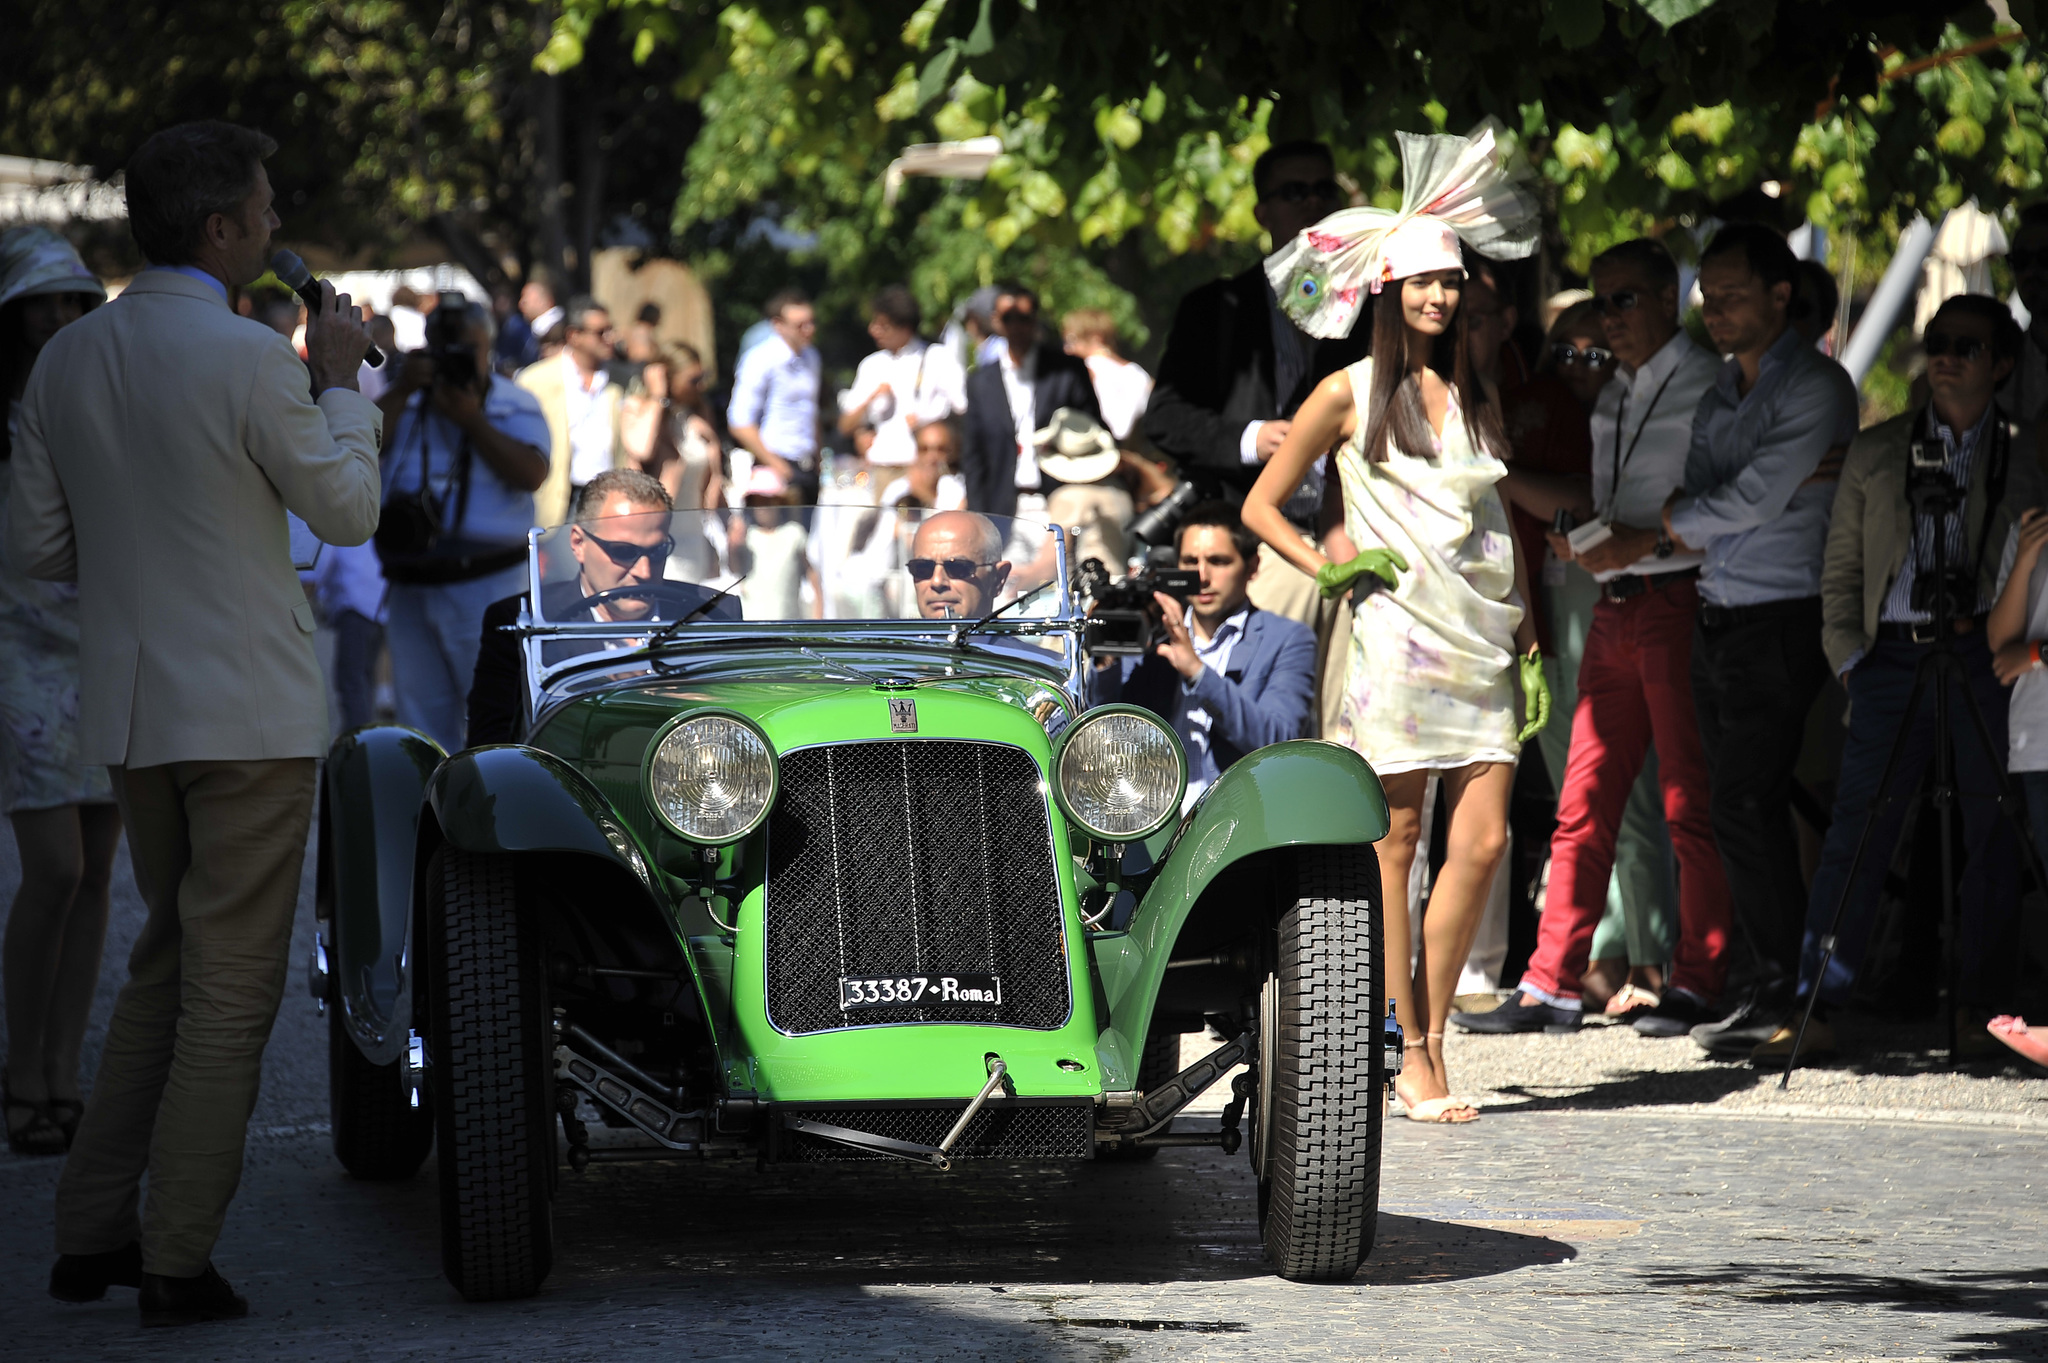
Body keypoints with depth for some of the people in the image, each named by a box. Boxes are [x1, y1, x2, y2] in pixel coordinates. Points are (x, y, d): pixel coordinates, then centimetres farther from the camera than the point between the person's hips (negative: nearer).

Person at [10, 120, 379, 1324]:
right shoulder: (250, 360, -16)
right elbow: (349, 511, -4)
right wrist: (341, 381, 9)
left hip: (129, 714, 6)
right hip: (247, 707, -6)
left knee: (167, 965, 19)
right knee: (231, 987, 1)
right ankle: (177, 1261, 0)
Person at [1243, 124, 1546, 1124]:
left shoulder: (1477, 393, 15)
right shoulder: (1352, 393, 3)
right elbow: (1261, 505, 8)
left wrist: (1529, 646, 13)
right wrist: (1329, 568, -5)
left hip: (1482, 644, 4)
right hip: (1396, 641, -4)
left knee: (1483, 844, -4)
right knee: (1395, 844, -3)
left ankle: (1430, 1040, 5)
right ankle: (1412, 1057, 0)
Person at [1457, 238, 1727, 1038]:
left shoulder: (1707, 388, -5)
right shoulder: (1611, 400, 21)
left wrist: (1645, 542, -18)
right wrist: (1581, 539, 5)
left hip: (1680, 602, -8)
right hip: (1613, 608, 8)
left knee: (1690, 806, -4)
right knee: (1584, 803, 5)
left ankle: (1698, 983, 0)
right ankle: (1552, 986, 5)